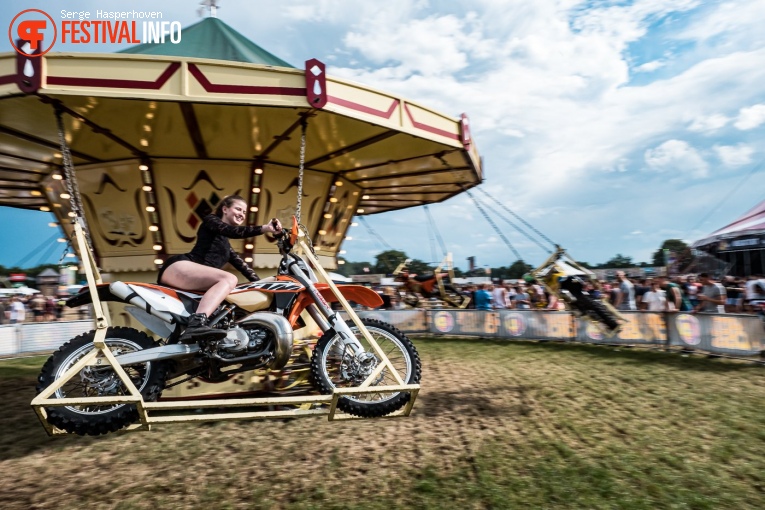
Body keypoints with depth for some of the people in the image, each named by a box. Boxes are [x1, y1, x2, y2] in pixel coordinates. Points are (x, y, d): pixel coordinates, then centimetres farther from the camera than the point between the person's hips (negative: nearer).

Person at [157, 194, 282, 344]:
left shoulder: (225, 243, 33)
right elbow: (233, 231, -11)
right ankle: (196, 324, -54)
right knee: (229, 279, -31)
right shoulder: (210, 220, 10)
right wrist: (264, 228, -21)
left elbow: (241, 265, 28)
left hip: (193, 279, 9)